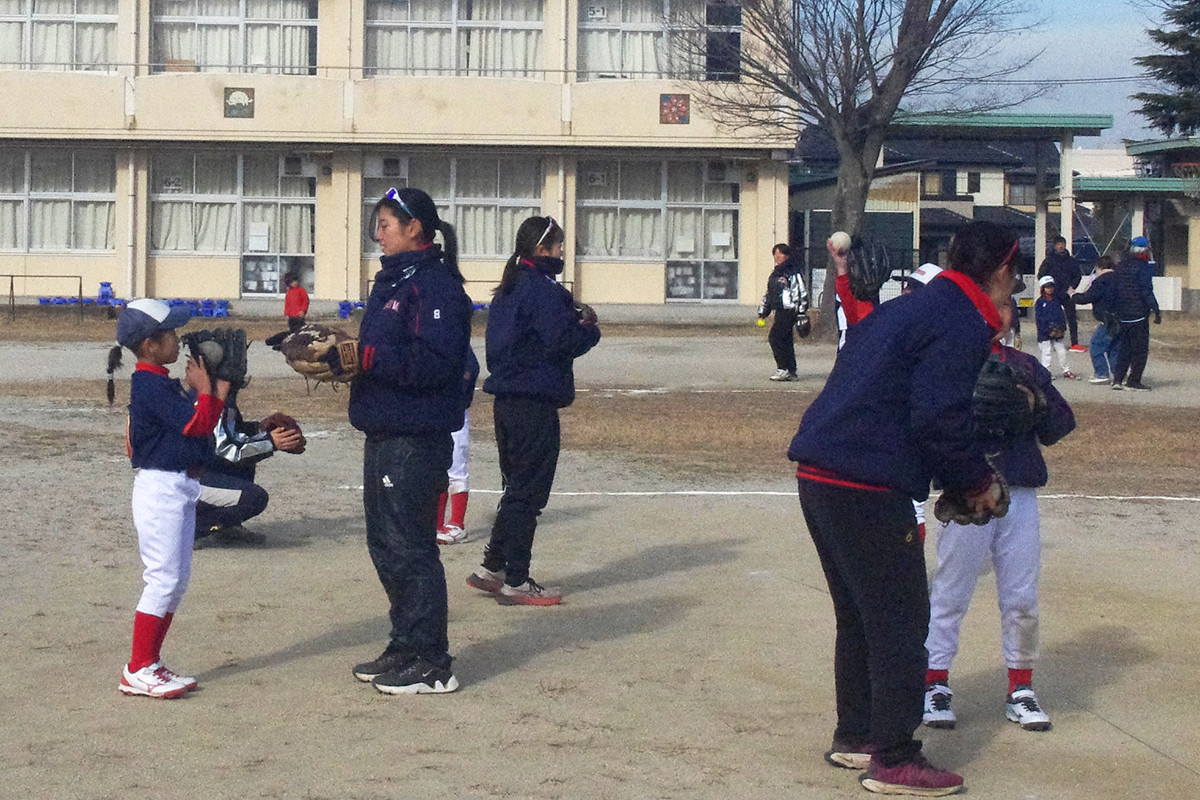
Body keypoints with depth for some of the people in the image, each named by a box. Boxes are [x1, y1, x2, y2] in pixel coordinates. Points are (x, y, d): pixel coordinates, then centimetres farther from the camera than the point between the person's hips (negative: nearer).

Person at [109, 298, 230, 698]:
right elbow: (197, 424, -21)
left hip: (180, 488, 10)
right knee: (164, 577, -9)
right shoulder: (150, 385, -16)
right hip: (160, 487, -10)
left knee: (177, 577, 12)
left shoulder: (162, 383, 15)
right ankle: (138, 671, -3)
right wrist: (204, 389, -7)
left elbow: (201, 426, 18)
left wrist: (219, 392, 9)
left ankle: (151, 662, 18)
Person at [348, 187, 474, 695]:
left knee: (410, 548, -6)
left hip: (417, 439, -10)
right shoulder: (392, 281, 17)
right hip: (385, 433, 10)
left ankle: (433, 665, 2)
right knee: (386, 544, 16)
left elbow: (434, 362, -24)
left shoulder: (436, 286, -15)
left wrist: (367, 357, -24)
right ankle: (405, 648, 27)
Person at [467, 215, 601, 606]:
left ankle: (492, 568, 22)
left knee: (517, 488, 19)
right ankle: (516, 582, 2)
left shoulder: (509, 288, 14)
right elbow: (563, 340, -21)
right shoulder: (542, 288, -15)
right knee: (528, 493, -2)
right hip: (535, 405, -9)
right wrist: (588, 325, -3)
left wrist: (571, 314, 5)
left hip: (507, 401, 9)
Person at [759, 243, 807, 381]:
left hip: (789, 311, -9)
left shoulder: (793, 272, -8)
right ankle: (792, 372, 12)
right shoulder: (775, 274, 19)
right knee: (786, 341, 8)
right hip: (780, 312, 9)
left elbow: (800, 292, -13)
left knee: (774, 337, -14)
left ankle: (783, 369, -11)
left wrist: (800, 312, -18)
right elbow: (768, 294, 27)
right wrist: (763, 312, 26)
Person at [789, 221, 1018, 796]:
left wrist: (963, 475, 21)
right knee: (900, 622, 0)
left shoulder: (911, 307, 21)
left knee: (860, 616, 21)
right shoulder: (963, 326, -9)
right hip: (868, 489, -10)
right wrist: (976, 482, -1)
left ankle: (854, 737, 30)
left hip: (819, 474, 10)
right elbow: (940, 420, -17)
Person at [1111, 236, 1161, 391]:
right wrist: (1156, 310, -12)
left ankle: (1118, 379, 10)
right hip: (1138, 314, -7)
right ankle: (1134, 381, 1)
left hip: (1122, 315, 7)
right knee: (1140, 349, 1)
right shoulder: (1142, 266, -12)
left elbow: (1114, 289, 15)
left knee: (1124, 347, 15)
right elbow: (1147, 291, -16)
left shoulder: (1120, 266, 11)